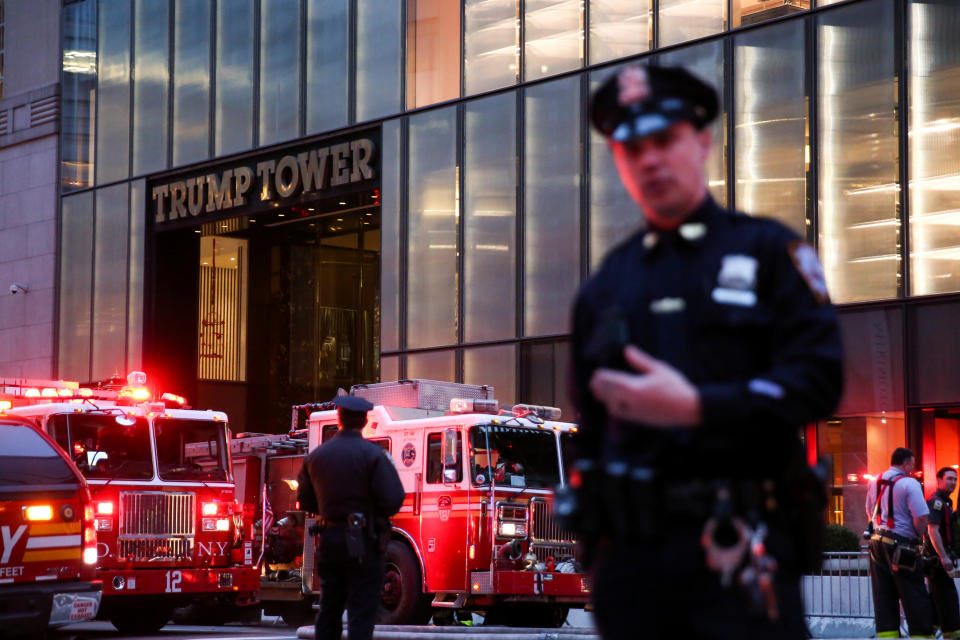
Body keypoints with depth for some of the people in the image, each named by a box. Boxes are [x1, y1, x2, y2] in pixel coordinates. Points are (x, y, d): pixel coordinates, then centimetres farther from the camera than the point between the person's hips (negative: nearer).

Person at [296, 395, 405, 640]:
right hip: (363, 544, -5)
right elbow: (393, 500, -15)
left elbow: (306, 502, 12)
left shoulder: (316, 456, 6)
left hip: (329, 541, 5)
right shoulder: (372, 454, -10)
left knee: (329, 609, 14)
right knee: (361, 612, -3)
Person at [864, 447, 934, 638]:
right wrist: (917, 537, -2)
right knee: (914, 596, -1)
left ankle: (887, 632, 8)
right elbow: (921, 518, -18)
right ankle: (922, 633, -1)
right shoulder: (909, 483, -12)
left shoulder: (875, 483, 11)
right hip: (902, 545, -7)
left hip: (877, 543, 7)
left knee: (883, 595, 9)